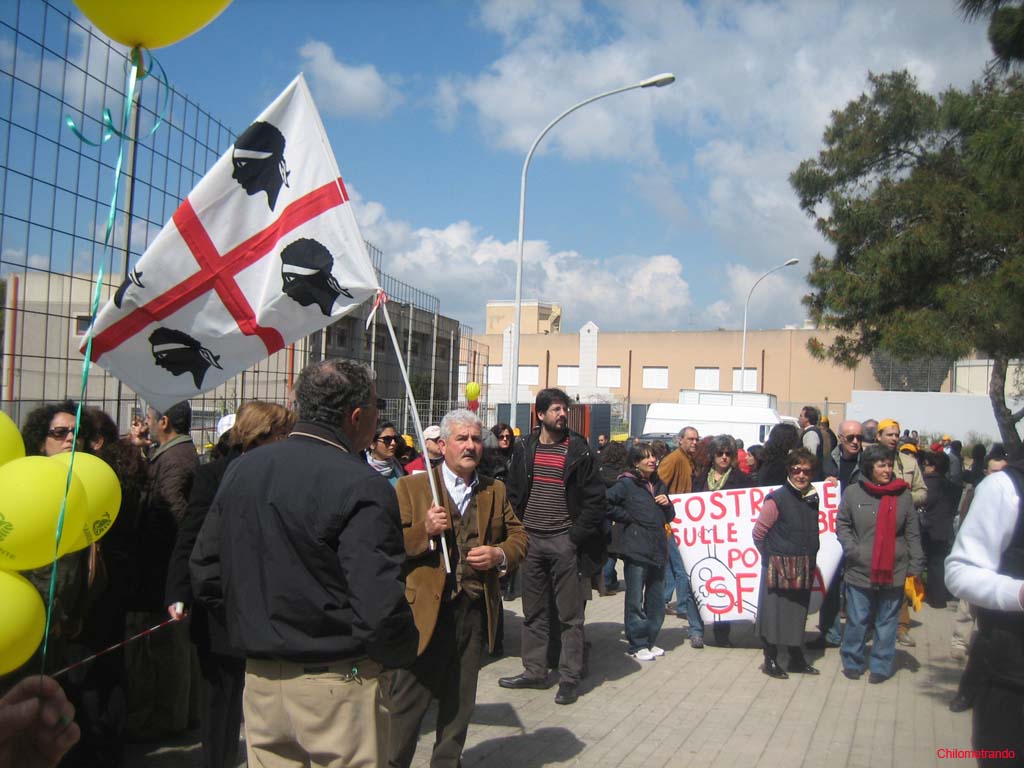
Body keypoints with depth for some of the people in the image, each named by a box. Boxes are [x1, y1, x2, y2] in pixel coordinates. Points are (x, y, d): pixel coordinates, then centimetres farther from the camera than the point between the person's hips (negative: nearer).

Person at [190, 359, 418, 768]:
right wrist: (402, 652, -6)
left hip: (259, 676, 6)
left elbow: (205, 573, 8)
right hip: (335, 684, -6)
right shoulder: (362, 487, -19)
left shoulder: (241, 469, 3)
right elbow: (381, 602, -25)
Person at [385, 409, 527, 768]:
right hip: (425, 610, -4)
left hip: (476, 610, 4)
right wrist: (424, 530, -23)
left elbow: (518, 536, 13)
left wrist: (500, 554, -8)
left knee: (460, 702, 17)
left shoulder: (495, 490, 11)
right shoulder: (412, 486, -1)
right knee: (407, 701, 2)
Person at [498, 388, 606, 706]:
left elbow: (595, 498, -4)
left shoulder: (579, 451, -4)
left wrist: (577, 535, -10)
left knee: (570, 614, 3)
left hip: (564, 540, -3)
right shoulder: (525, 448, 6)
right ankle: (534, 671, 24)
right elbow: (513, 492, 12)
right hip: (530, 540, 4)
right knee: (533, 612, 13)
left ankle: (569, 678, 13)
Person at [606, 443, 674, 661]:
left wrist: (667, 505, 2)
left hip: (658, 549, 7)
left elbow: (668, 517, 23)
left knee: (657, 600, 12)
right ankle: (636, 645, 11)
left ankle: (649, 641, 26)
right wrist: (627, 518, -10)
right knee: (635, 600, 1)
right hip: (636, 550, -7)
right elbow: (605, 503, -17)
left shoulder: (659, 485, 15)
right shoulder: (627, 483, -6)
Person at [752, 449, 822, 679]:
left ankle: (797, 658, 28)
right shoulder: (777, 499, -12)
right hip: (778, 568, -6)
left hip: (804, 569, 6)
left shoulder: (813, 498, 7)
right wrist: (772, 557, 1)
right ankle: (770, 661, 14)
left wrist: (810, 560, 13)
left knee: (798, 614, 14)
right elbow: (758, 532, -8)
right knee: (774, 613, 1)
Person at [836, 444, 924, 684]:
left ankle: (881, 666, 24)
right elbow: (842, 525, 4)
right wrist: (852, 550, -10)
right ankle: (852, 662, 25)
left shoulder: (903, 494, 2)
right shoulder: (853, 493, -1)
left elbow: (912, 534, 5)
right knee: (857, 620, 7)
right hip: (860, 570, -1)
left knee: (887, 621, 10)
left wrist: (916, 566, 0)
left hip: (893, 571, 1)